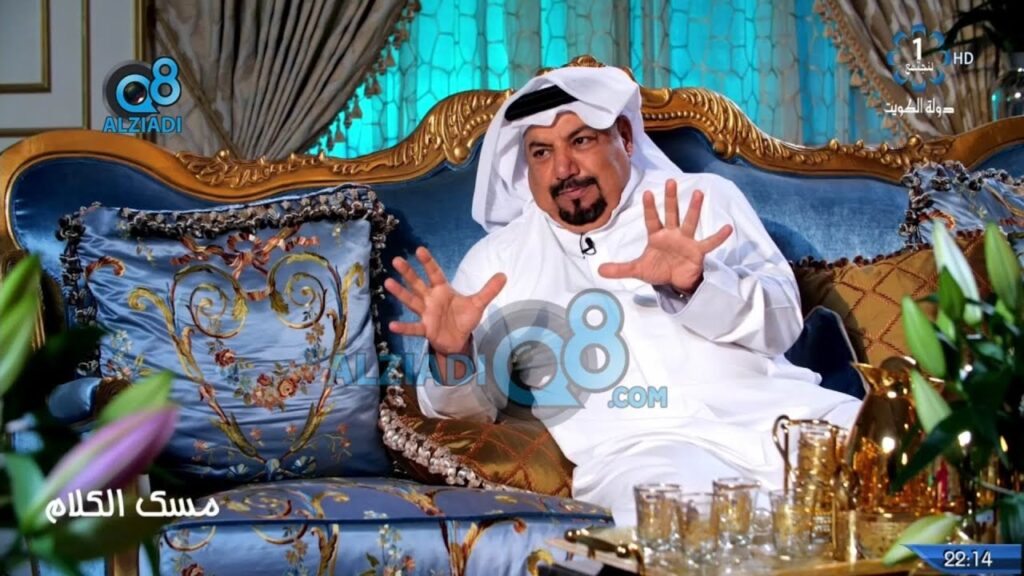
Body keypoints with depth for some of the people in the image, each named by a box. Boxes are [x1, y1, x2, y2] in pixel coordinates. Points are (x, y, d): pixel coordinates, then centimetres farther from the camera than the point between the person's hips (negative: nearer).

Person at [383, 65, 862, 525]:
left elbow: (780, 321, 7)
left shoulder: (705, 199, 20)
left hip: (772, 408, 3)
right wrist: (454, 358, -6)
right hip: (638, 442, -2)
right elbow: (475, 406, 18)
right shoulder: (496, 260, 21)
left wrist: (697, 285, -14)